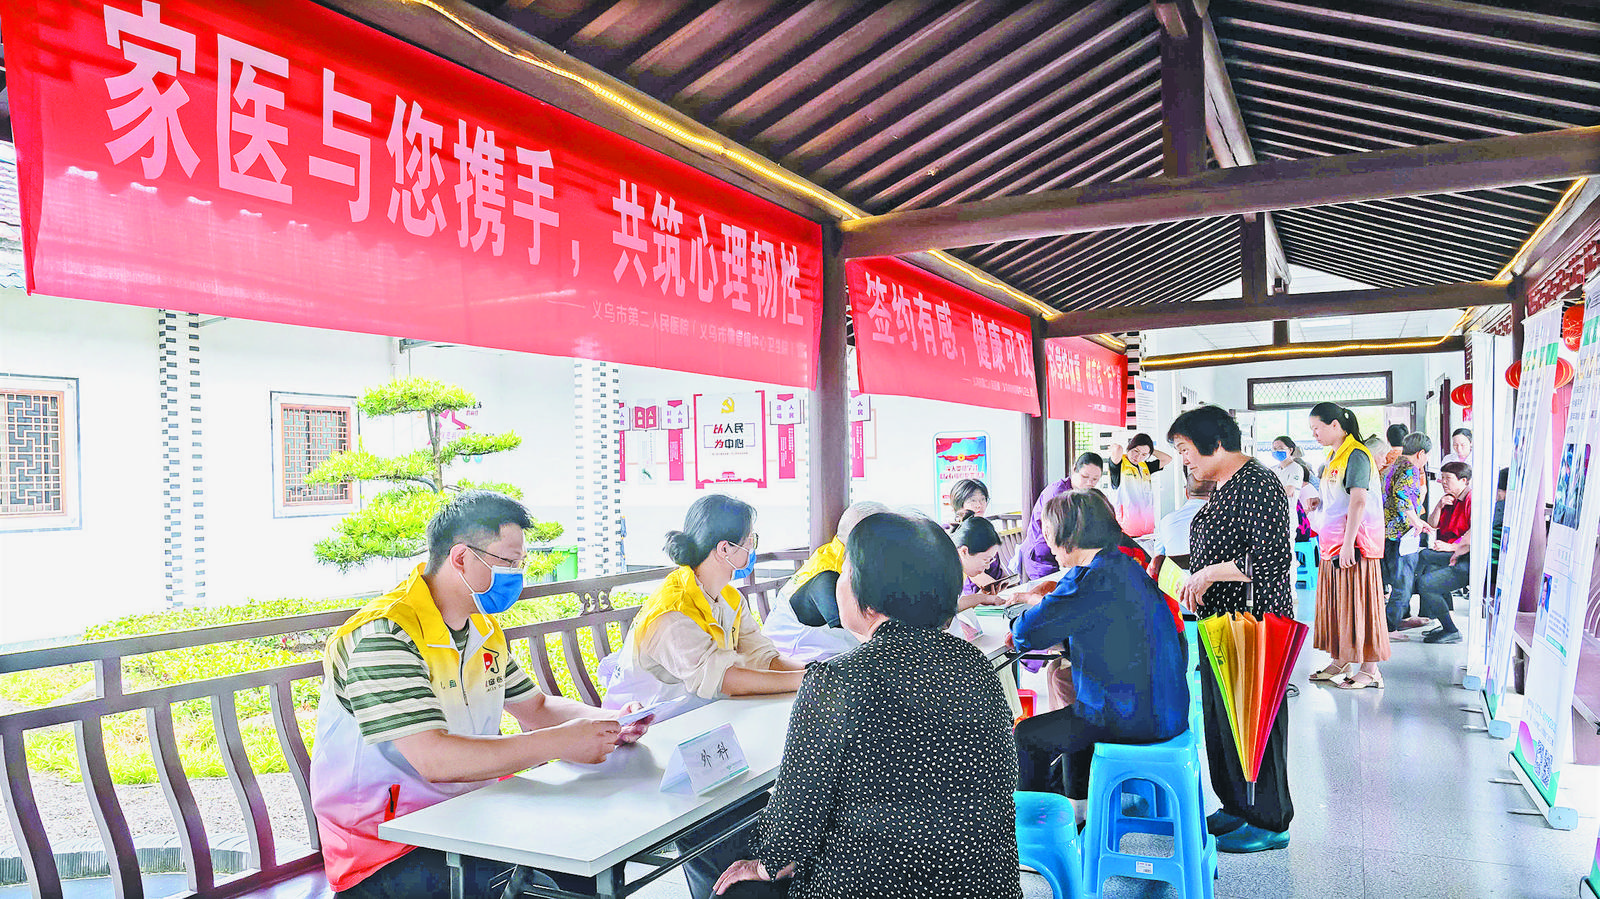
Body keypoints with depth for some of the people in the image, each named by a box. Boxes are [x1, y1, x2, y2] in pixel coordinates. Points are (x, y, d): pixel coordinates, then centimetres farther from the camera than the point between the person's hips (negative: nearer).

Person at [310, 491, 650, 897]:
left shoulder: (485, 628, 9)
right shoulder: (382, 636, -21)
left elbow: (535, 707, 18)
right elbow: (435, 760, -29)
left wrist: (608, 722, -2)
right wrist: (563, 742, -27)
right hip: (389, 844, -8)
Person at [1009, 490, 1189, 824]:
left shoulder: (1095, 579, -22)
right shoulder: (1123, 565, 8)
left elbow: (1029, 632, -23)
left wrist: (1020, 623, 0)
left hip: (1134, 717, -10)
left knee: (1026, 736, 2)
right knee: (1071, 716, 33)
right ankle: (1078, 811, 41)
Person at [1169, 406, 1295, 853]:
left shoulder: (1258, 485, -18)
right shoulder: (1223, 486, 13)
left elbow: (1273, 558, -26)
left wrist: (1210, 573, -21)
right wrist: (1195, 576, 14)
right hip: (1222, 622, 10)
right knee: (1220, 715, 17)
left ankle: (1269, 823, 15)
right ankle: (1236, 807, 31)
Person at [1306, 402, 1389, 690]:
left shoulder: (1356, 455, -14)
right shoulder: (1334, 456, 16)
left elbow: (1358, 500, -22)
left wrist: (1348, 544, -26)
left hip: (1355, 544, -10)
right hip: (1334, 544, 10)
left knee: (1357, 604, -4)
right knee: (1334, 602, 13)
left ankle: (1370, 670, 3)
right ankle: (1340, 662, 23)